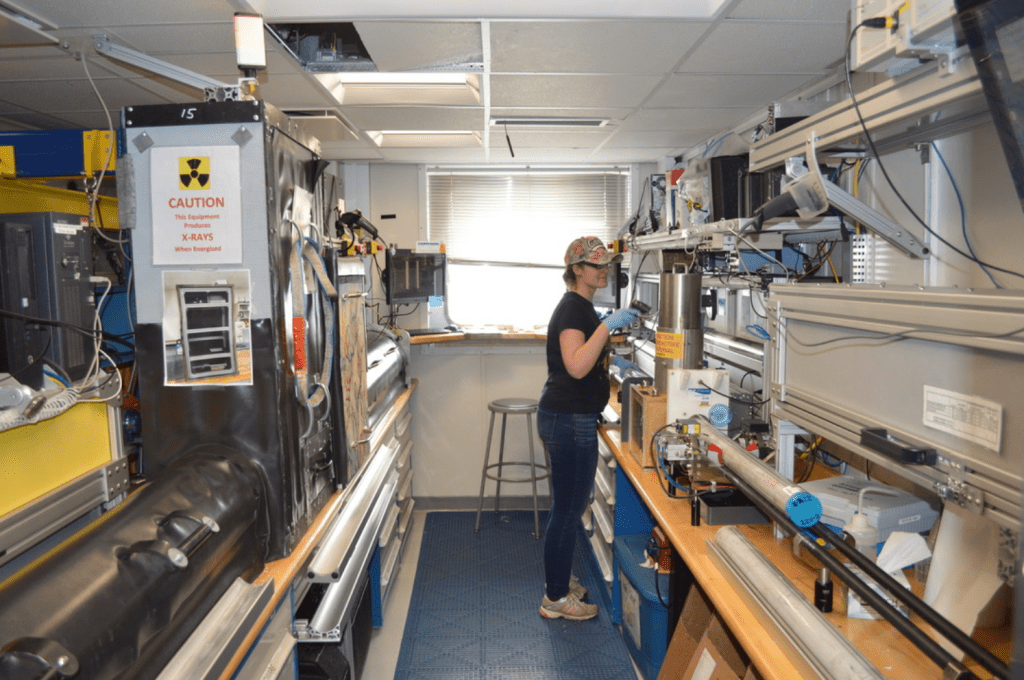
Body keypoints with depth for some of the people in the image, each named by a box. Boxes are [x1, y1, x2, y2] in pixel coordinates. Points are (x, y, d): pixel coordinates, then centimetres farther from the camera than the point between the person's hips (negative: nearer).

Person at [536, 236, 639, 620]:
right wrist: (607, 326, -32)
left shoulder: (581, 306, 14)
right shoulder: (573, 308, -17)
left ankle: (558, 579, 34)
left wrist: (613, 330, 21)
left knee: (568, 506, 19)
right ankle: (555, 599, 14)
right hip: (569, 420, -10)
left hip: (567, 418, 10)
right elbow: (576, 366, -31)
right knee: (568, 509, 0)